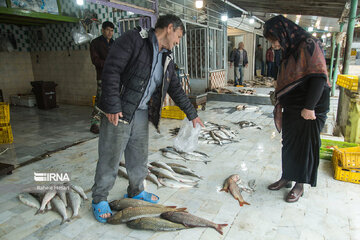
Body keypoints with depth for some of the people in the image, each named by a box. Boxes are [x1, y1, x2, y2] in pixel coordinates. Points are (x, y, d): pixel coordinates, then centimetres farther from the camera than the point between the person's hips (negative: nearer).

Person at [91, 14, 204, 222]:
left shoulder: (167, 59, 14)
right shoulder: (135, 39, -11)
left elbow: (176, 89, 20)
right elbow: (111, 69, -18)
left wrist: (192, 114, 21)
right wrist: (113, 106, -22)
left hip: (141, 114, 7)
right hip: (118, 112, -7)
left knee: (139, 158, 16)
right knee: (110, 158, 4)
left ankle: (136, 192, 38)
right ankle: (100, 200, 23)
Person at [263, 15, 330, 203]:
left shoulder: (308, 44, -12)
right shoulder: (289, 52, 13)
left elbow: (319, 77, -20)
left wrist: (309, 107, -22)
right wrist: (279, 107, 14)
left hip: (309, 110, -8)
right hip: (291, 108, 8)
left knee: (305, 145, 4)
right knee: (289, 143, 14)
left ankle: (300, 185, 19)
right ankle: (286, 178, 29)